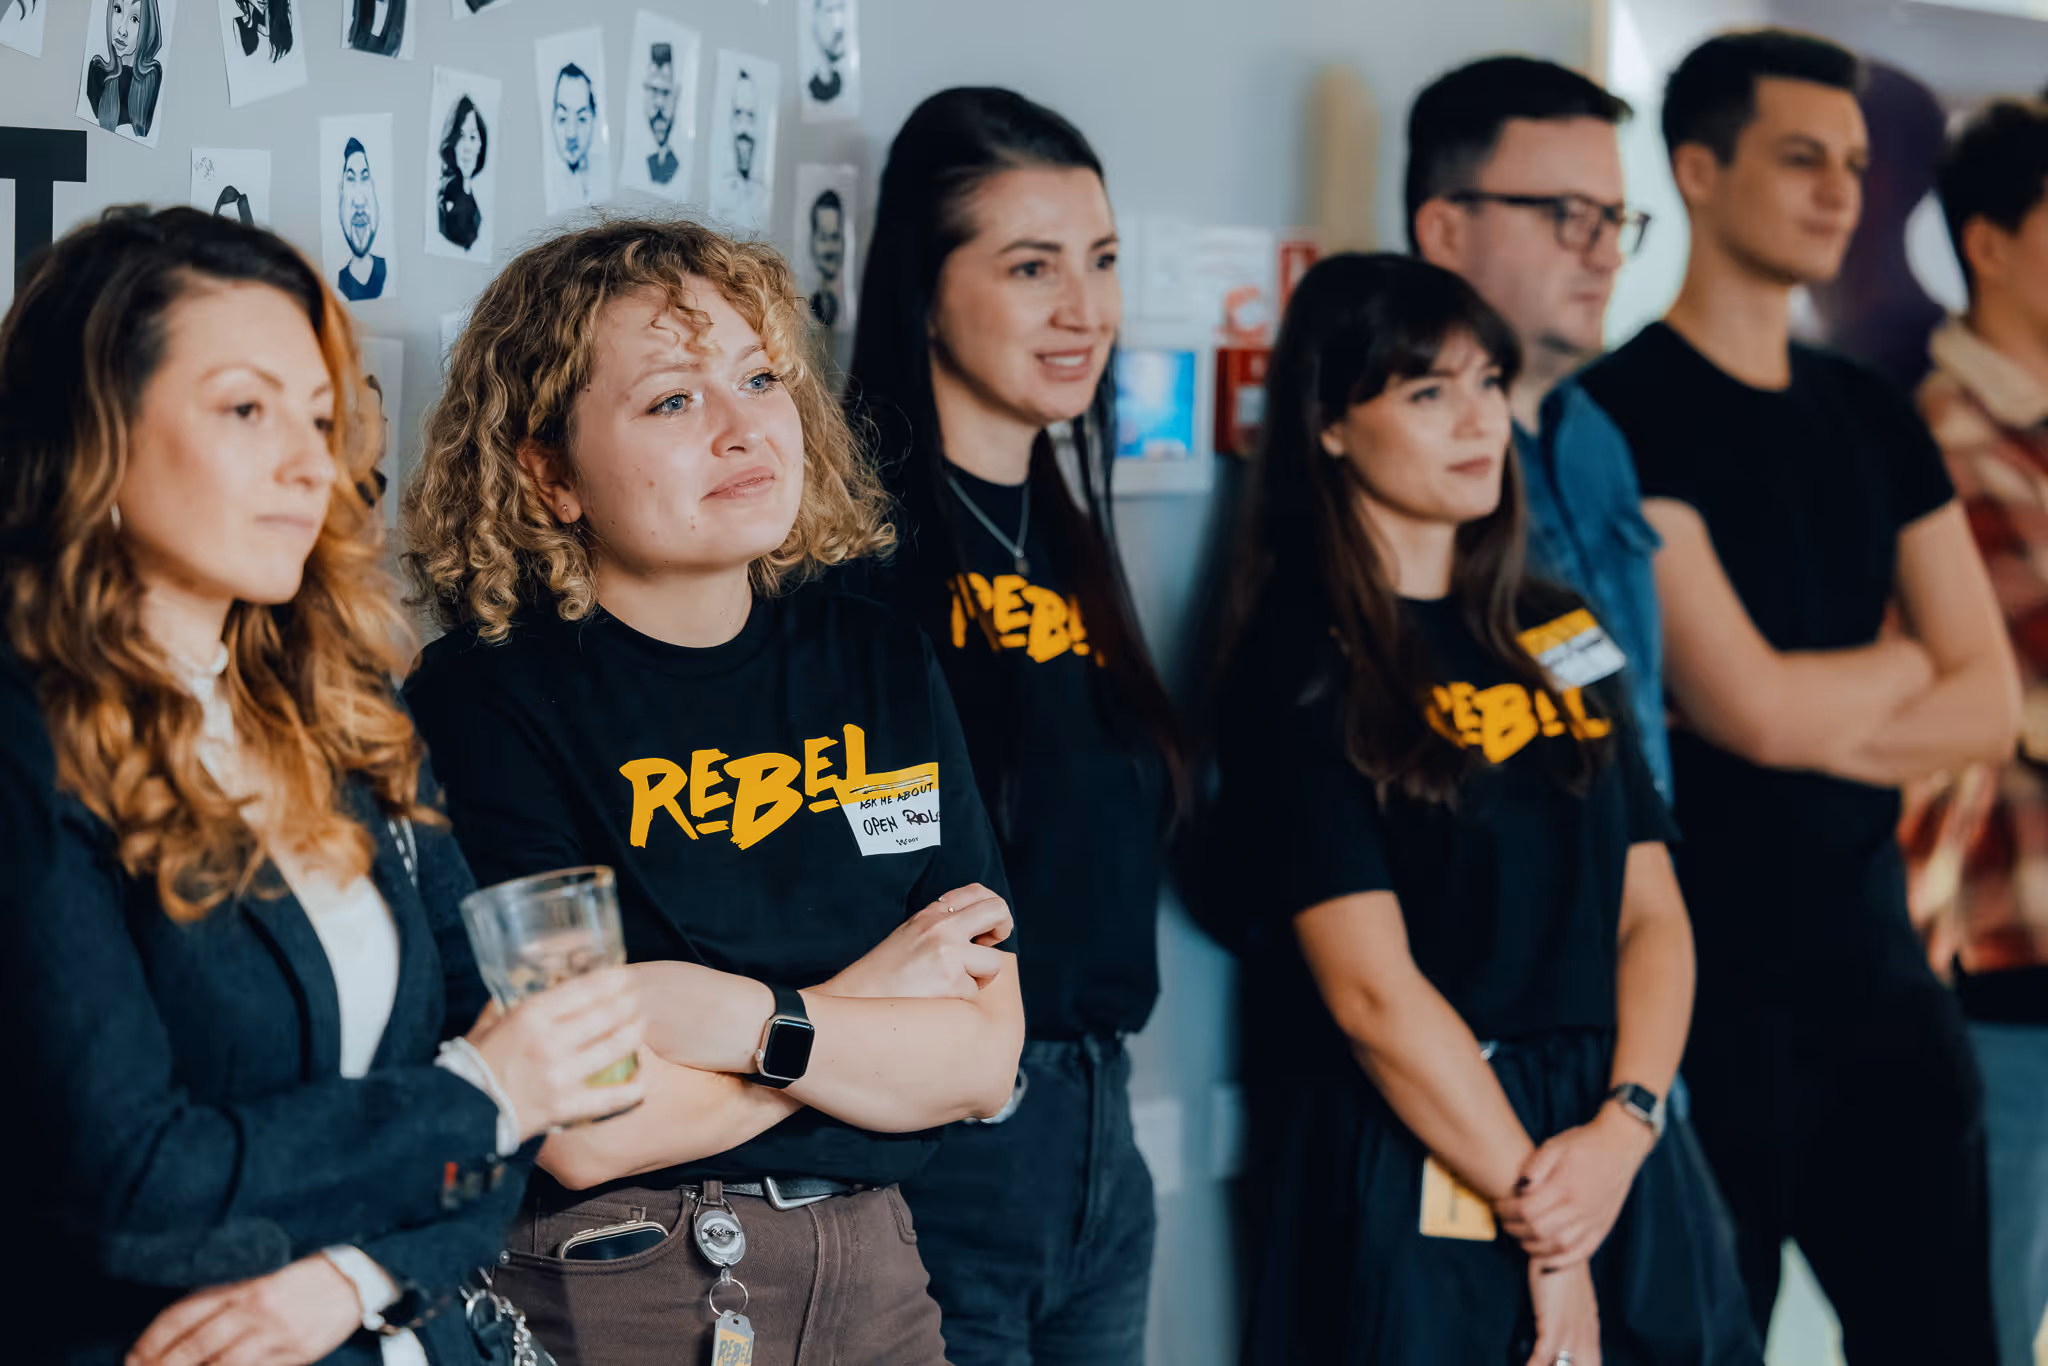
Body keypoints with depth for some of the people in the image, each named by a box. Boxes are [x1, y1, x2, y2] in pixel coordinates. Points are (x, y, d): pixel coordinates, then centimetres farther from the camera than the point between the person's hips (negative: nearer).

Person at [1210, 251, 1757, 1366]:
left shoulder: (1560, 632, 11)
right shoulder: (1299, 669, -8)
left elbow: (1652, 915, 7)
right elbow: (1371, 989, -14)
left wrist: (1622, 1131, -10)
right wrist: (1541, 1224, -14)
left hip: (1613, 1152, 6)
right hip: (1411, 1173, -6)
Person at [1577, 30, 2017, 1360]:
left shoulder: (1874, 418, 12)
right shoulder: (1625, 415, -10)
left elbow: (1989, 704, 6)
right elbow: (1749, 708, -17)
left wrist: (1816, 714, -11)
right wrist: (1907, 663, 2)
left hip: (1875, 951, 7)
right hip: (1708, 975, -6)